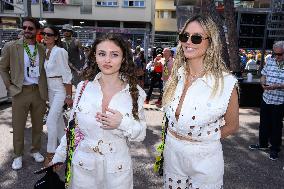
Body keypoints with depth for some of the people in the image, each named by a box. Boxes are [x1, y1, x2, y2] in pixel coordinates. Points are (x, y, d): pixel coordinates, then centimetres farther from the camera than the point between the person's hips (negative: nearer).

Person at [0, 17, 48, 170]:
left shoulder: (42, 49, 5)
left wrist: (45, 89, 5)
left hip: (39, 91, 2)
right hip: (20, 92, -2)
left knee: (38, 125, 13)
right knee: (18, 126, 7)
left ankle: (35, 150, 32)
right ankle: (18, 155, 25)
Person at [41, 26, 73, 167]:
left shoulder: (59, 51, -16)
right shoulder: (46, 51, 7)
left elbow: (67, 75, -17)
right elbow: (47, 71, 13)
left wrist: (69, 96, -17)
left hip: (60, 90, -8)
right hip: (51, 90, 8)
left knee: (51, 121, -9)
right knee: (58, 119, 16)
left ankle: (51, 153, 5)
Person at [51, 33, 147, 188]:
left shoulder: (135, 91, -9)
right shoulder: (83, 87, -6)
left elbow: (141, 134, -4)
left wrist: (123, 123, -22)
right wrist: (58, 158, 8)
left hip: (117, 169, -1)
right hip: (82, 165, 1)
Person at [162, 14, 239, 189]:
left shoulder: (225, 82, -19)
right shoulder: (176, 75, -5)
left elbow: (232, 126, -5)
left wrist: (204, 139, -5)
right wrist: (173, 140, 3)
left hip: (204, 157, -4)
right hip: (172, 153, 5)